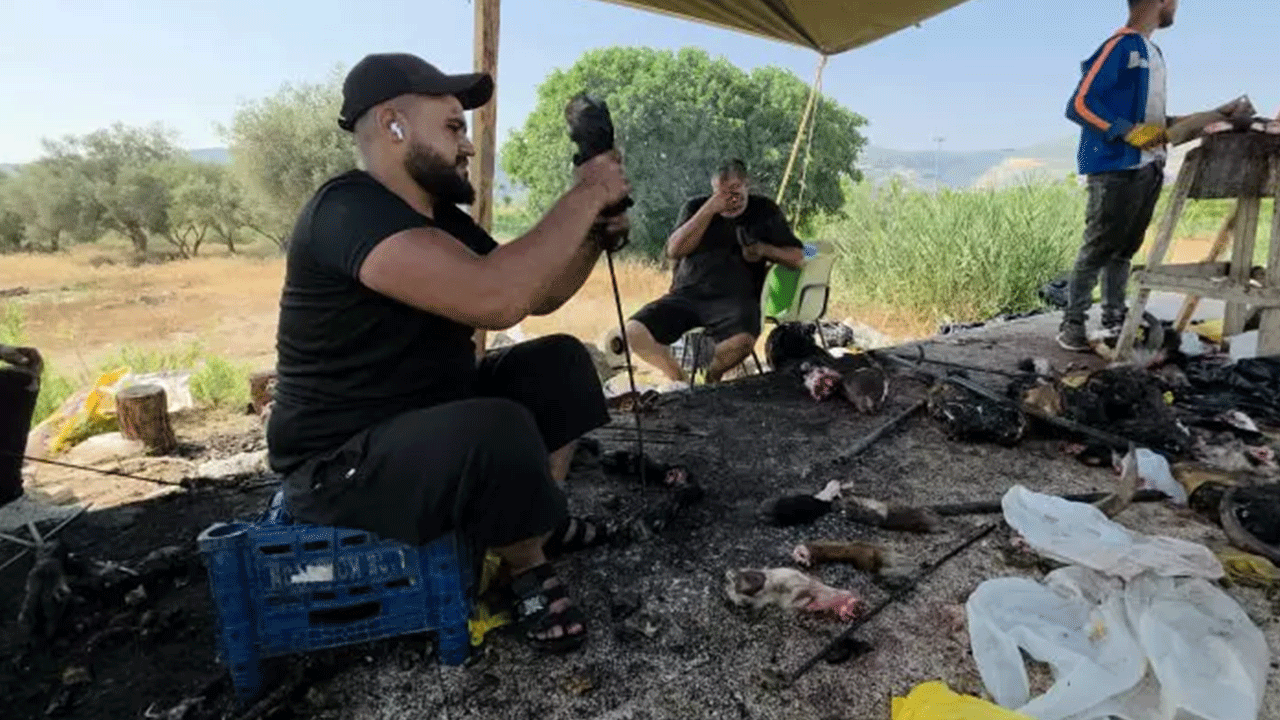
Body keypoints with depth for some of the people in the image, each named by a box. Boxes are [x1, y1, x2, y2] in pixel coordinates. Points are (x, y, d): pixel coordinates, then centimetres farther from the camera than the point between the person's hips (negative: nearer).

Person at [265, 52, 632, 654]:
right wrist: (585, 195, -26)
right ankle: (528, 568, -2)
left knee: (559, 362, 6)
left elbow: (537, 295, 12)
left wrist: (595, 236, -5)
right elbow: (496, 298, -39)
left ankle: (542, 519, 16)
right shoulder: (349, 210, -24)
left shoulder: (441, 217, 6)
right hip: (342, 460, -9)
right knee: (501, 432, -34)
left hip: (429, 415, 10)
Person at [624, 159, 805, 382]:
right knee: (635, 331, -23)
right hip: (686, 294, 2)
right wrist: (709, 211, -4)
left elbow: (797, 258, 13)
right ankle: (678, 378, 3)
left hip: (735, 298, -1)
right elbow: (674, 250, 0)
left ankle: (712, 377, -2)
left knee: (742, 340, -37)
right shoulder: (696, 207, 17)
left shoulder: (764, 211, 15)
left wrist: (764, 250, -6)